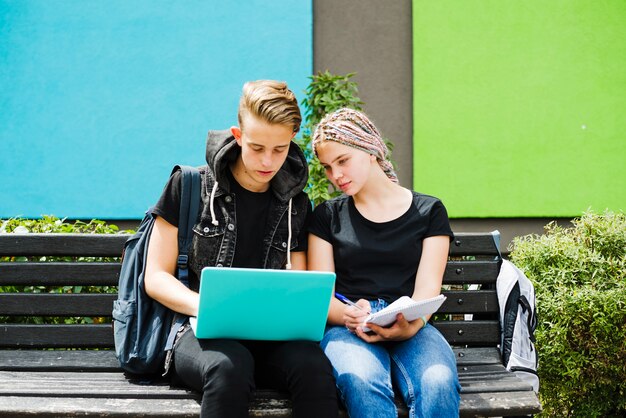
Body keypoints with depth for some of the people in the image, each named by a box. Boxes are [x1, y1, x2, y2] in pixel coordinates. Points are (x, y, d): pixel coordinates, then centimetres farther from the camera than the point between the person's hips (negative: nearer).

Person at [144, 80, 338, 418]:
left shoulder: (296, 206, 14)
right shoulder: (189, 187, 3)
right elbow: (156, 277, 2)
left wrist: (289, 313, -10)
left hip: (268, 336, 3)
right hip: (199, 332, -3)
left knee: (312, 364, -33)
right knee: (229, 365, -39)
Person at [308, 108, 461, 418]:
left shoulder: (428, 211, 13)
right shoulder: (327, 216, 16)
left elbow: (428, 288, 3)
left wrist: (411, 325, -21)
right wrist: (349, 315, -17)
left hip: (410, 327, 0)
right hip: (346, 327, 0)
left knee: (439, 385, -36)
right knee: (362, 383, -37)